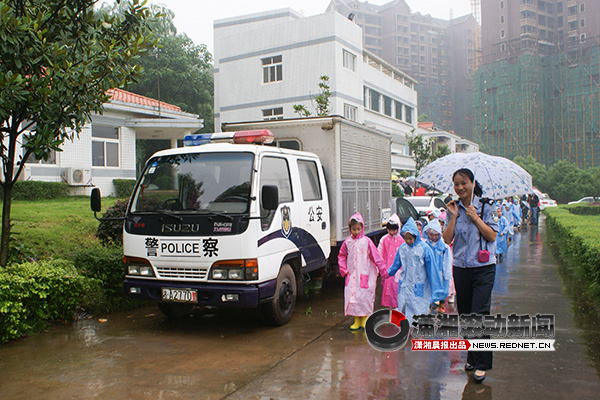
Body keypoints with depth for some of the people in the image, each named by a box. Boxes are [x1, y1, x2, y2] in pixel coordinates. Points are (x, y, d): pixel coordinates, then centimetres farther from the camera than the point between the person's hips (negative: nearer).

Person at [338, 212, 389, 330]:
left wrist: (383, 270, -4)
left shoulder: (366, 241, -4)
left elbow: (376, 256, -2)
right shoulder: (347, 242, 4)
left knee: (365, 296, -2)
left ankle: (365, 320, 15)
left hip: (365, 274, -3)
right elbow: (341, 256, 15)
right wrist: (344, 270, 5)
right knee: (352, 296, 0)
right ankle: (357, 320, 13)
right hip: (351, 275, 3)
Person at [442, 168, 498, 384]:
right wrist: (454, 216, -8)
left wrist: (475, 217, -12)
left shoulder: (487, 206, 0)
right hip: (460, 267, 4)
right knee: (465, 314, 10)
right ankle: (472, 357, 25)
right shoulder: (453, 209, 7)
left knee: (479, 313, -10)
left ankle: (482, 363, -1)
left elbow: (492, 236, -8)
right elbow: (447, 239, -2)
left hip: (483, 267, -4)